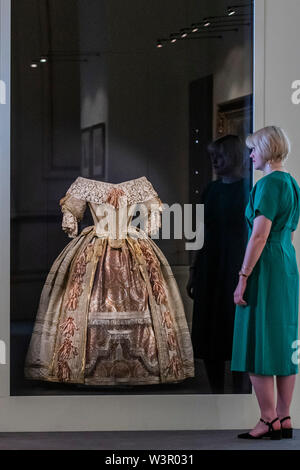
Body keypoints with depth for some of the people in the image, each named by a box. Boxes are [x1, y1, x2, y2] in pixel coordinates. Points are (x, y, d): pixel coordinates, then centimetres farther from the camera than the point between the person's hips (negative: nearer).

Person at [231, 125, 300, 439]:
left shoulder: (269, 184, -15)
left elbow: (259, 235, -20)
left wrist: (243, 278, -18)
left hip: (265, 269, -9)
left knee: (257, 346, -3)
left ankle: (269, 419, -2)